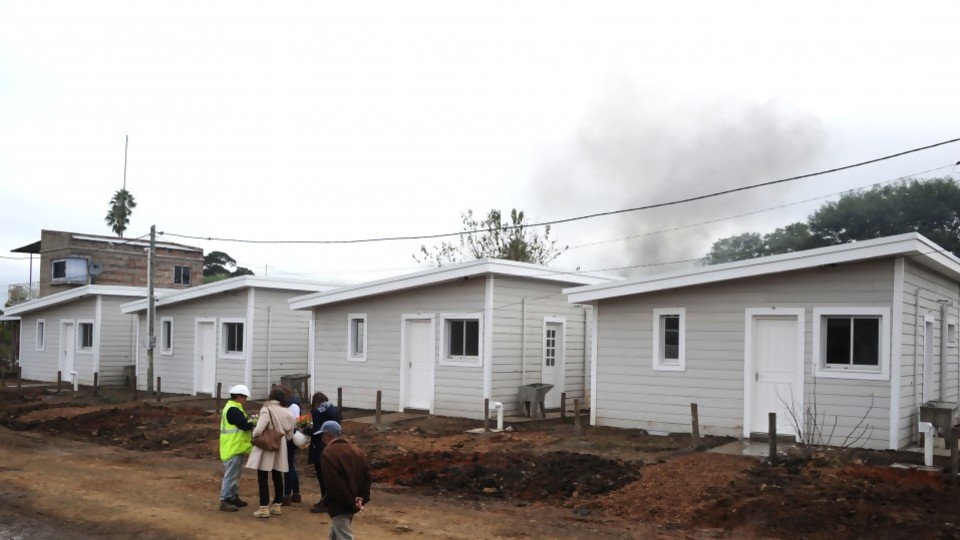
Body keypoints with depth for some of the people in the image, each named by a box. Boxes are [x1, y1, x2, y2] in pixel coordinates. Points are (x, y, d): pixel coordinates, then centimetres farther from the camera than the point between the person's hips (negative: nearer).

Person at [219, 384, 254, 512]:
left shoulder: (234, 408, 16)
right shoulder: (233, 410, -19)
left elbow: (242, 423, 16)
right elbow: (245, 425, -24)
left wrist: (251, 421, -1)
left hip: (236, 447, 11)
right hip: (233, 448, -11)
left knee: (235, 475, 17)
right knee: (231, 475, -7)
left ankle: (233, 498, 25)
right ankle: (224, 501, -4)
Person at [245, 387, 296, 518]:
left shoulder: (267, 410, -15)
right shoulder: (286, 413, 1)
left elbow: (259, 429, -23)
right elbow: (289, 434, 6)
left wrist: (254, 435, -3)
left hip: (266, 447, -6)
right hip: (279, 447, 6)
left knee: (262, 478, 0)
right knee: (277, 477, 14)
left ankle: (264, 508, -1)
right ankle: (276, 506, 21)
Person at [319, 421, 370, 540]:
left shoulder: (328, 453, -13)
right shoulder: (356, 449, 10)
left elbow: (335, 483, -20)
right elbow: (367, 474, 6)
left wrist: (350, 502, -15)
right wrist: (362, 498, 1)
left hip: (339, 504, -8)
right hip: (353, 503, 8)